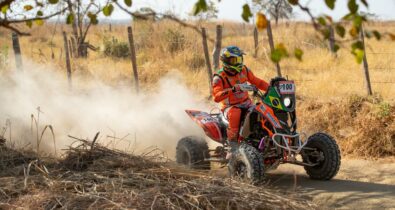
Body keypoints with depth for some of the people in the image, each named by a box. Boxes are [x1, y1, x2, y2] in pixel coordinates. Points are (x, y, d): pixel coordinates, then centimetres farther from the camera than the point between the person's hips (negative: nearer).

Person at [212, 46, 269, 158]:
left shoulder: (244, 70, 3)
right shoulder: (219, 77, -15)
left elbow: (256, 81, 16)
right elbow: (216, 97, -29)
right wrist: (233, 89, -41)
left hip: (246, 103, 6)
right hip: (230, 106, -6)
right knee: (235, 114, -40)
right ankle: (233, 146, -33)